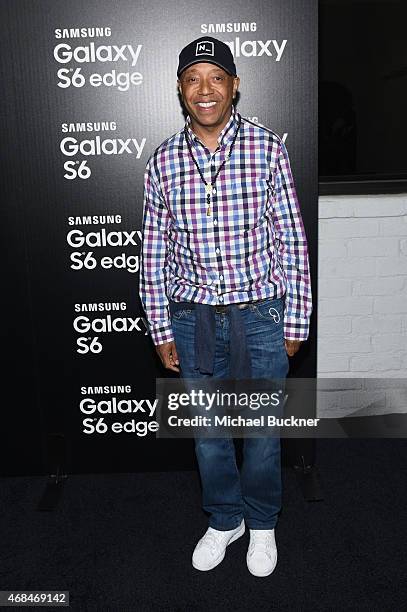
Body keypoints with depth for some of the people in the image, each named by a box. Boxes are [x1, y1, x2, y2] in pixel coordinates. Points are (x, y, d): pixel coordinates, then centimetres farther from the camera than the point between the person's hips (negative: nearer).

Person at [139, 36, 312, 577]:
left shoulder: (268, 150, -5)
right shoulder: (163, 161, 0)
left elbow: (292, 242, -3)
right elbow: (154, 253, 3)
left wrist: (295, 322, -3)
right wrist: (161, 330, 3)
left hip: (260, 315, -1)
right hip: (193, 319, 2)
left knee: (262, 430, 13)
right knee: (208, 431, 16)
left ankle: (262, 524, 39)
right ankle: (224, 520, 41)